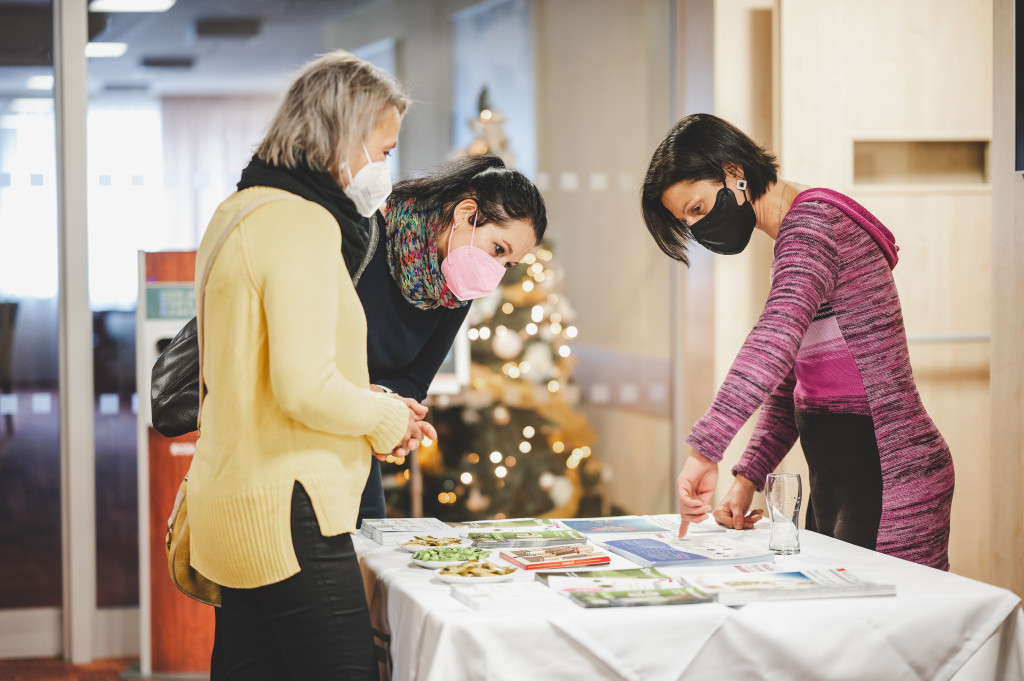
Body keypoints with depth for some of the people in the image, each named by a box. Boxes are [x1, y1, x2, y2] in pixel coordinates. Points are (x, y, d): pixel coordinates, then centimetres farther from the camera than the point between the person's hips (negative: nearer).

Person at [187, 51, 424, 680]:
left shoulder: (241, 211, 17)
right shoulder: (303, 224, -14)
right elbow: (305, 388, -23)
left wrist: (369, 404, 15)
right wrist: (389, 418, -5)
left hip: (234, 505, 10)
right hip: (286, 514, -10)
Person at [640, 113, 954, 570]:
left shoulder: (810, 222, -13)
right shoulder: (797, 240, 19)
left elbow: (778, 336, -32)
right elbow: (788, 385, 21)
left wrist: (705, 448, -38)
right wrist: (747, 479, 9)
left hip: (888, 478, -10)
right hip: (834, 481, 10)